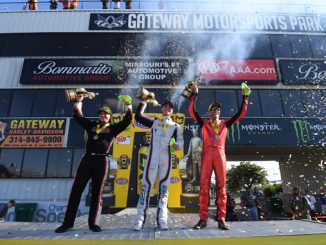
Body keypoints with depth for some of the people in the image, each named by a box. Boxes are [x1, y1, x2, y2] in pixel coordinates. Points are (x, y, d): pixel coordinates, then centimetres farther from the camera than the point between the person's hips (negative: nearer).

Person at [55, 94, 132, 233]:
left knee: (96, 192, 4)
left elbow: (127, 121, 4)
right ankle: (68, 222, 11)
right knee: (76, 189, 2)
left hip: (101, 161, -2)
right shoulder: (91, 125, 18)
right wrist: (79, 102, 15)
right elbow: (77, 116, 20)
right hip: (87, 159, 2)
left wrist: (128, 105, 0)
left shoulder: (113, 128, 11)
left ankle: (93, 223, 13)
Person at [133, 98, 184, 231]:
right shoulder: (154, 122, 17)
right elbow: (138, 116, 10)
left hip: (166, 158, 1)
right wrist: (144, 101, 14)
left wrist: (177, 145, -21)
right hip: (152, 157, -1)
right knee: (146, 185, -6)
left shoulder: (175, 126, 16)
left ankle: (162, 219, 6)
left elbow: (180, 140, 1)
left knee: (163, 188, 3)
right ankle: (140, 219, -3)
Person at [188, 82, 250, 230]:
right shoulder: (204, 123, 14)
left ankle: (221, 219, 4)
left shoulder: (225, 123, 18)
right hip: (207, 154, -1)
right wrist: (194, 95, 1)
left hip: (220, 154, 2)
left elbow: (241, 113, 17)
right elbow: (191, 111, 4)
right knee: (204, 185, -5)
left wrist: (245, 97, 12)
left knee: (221, 186, 0)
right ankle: (203, 219, -1)